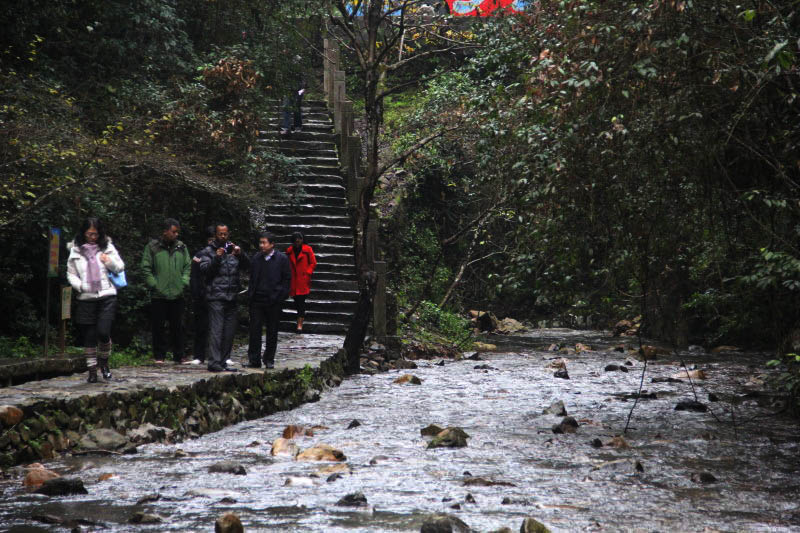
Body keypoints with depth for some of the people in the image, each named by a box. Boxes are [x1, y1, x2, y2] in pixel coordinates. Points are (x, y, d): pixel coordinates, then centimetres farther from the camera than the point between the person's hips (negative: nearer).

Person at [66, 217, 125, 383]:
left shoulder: (107, 247, 9)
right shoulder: (76, 251, 7)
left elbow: (120, 267, 15)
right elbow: (71, 274, 8)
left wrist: (110, 262, -6)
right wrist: (80, 285, -11)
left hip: (107, 296, -1)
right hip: (86, 299, 1)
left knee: (103, 332, -15)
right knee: (88, 336, 3)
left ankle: (104, 363, 10)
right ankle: (92, 370, 14)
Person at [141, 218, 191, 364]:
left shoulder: (181, 248, 9)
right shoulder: (152, 247, -1)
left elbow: (188, 267, 14)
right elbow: (146, 268, -1)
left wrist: (184, 283, 2)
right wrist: (154, 285, -8)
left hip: (177, 295, 3)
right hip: (158, 296, -3)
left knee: (178, 326, 6)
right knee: (158, 327, 2)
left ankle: (178, 356, 13)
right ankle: (159, 356, 10)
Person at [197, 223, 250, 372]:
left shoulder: (233, 249, 16)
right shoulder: (208, 251, 4)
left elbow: (247, 265, 4)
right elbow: (204, 269, -10)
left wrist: (240, 254, -14)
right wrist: (216, 258, -23)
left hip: (231, 298, 5)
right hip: (216, 297, -5)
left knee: (229, 332, 6)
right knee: (216, 330, -11)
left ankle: (223, 361, 14)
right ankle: (214, 363, -13)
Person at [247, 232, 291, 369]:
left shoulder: (282, 259, -3)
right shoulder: (256, 258, 8)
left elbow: (287, 279, -1)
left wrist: (280, 295, -8)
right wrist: (251, 293, 7)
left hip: (274, 301, -3)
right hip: (257, 300, 3)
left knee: (272, 332, 5)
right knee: (254, 330, 0)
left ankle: (269, 360, 13)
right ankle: (254, 359, 5)